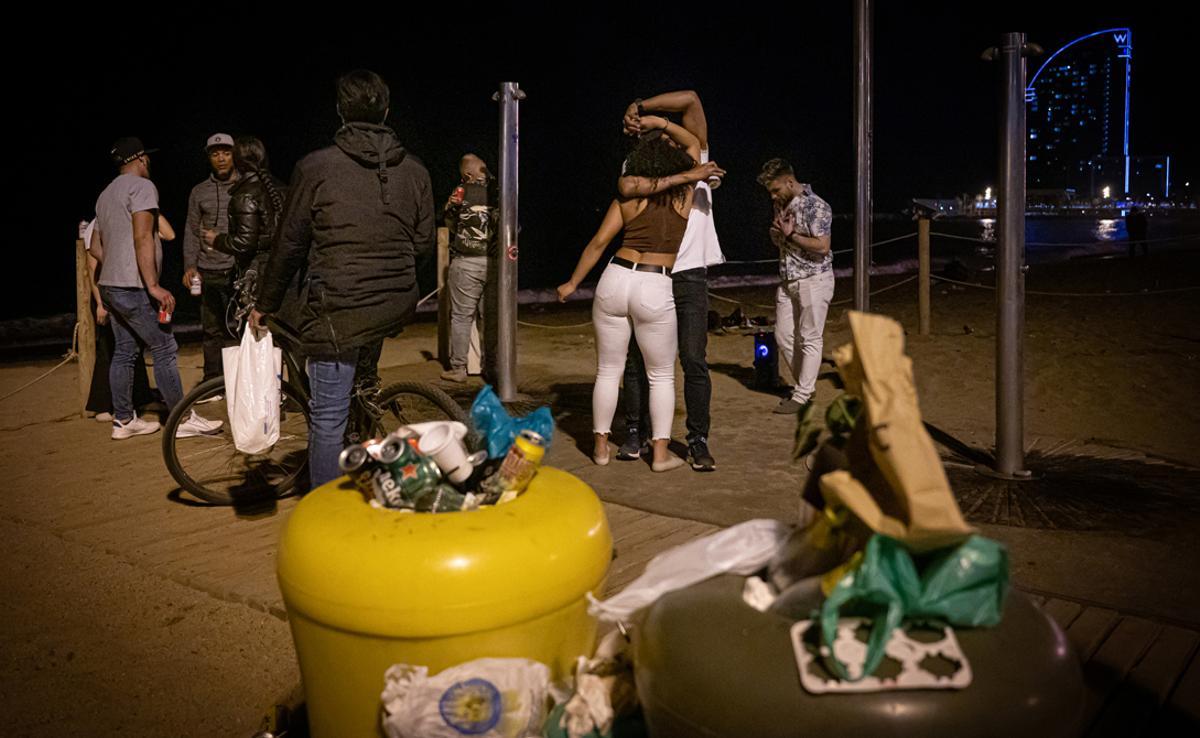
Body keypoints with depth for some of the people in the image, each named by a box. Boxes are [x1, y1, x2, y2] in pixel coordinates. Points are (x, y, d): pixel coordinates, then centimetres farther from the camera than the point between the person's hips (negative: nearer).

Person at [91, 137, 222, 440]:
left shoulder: (106, 195, 20)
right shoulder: (142, 186, -9)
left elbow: (96, 248, 21)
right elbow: (142, 238, -21)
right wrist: (153, 285, -24)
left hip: (110, 286, 10)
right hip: (132, 287, -10)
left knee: (124, 352, 12)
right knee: (164, 349, -6)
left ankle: (123, 420, 16)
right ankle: (182, 419, -4)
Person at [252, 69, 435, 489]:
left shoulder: (315, 167, -6)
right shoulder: (415, 171, 4)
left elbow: (289, 246, -1)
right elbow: (424, 245, 10)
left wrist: (264, 306, 12)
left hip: (338, 311, -5)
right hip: (397, 308, 6)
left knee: (328, 420, 2)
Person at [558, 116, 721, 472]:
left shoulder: (627, 197, 3)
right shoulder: (685, 192, 3)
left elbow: (598, 243, 2)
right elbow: (694, 143, 21)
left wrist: (572, 283, 10)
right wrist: (660, 123, 19)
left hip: (616, 280, 2)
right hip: (656, 290, -2)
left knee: (609, 370, 13)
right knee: (661, 375, 12)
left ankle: (601, 446, 20)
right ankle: (661, 452, 10)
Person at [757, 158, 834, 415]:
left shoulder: (816, 206, -14)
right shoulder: (781, 205, 11)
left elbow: (822, 246, -21)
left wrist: (791, 234, -16)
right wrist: (776, 231, -1)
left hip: (813, 280, -8)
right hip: (787, 281, 8)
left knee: (810, 339, -1)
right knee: (784, 337, 9)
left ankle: (802, 396, 4)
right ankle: (802, 386, 24)